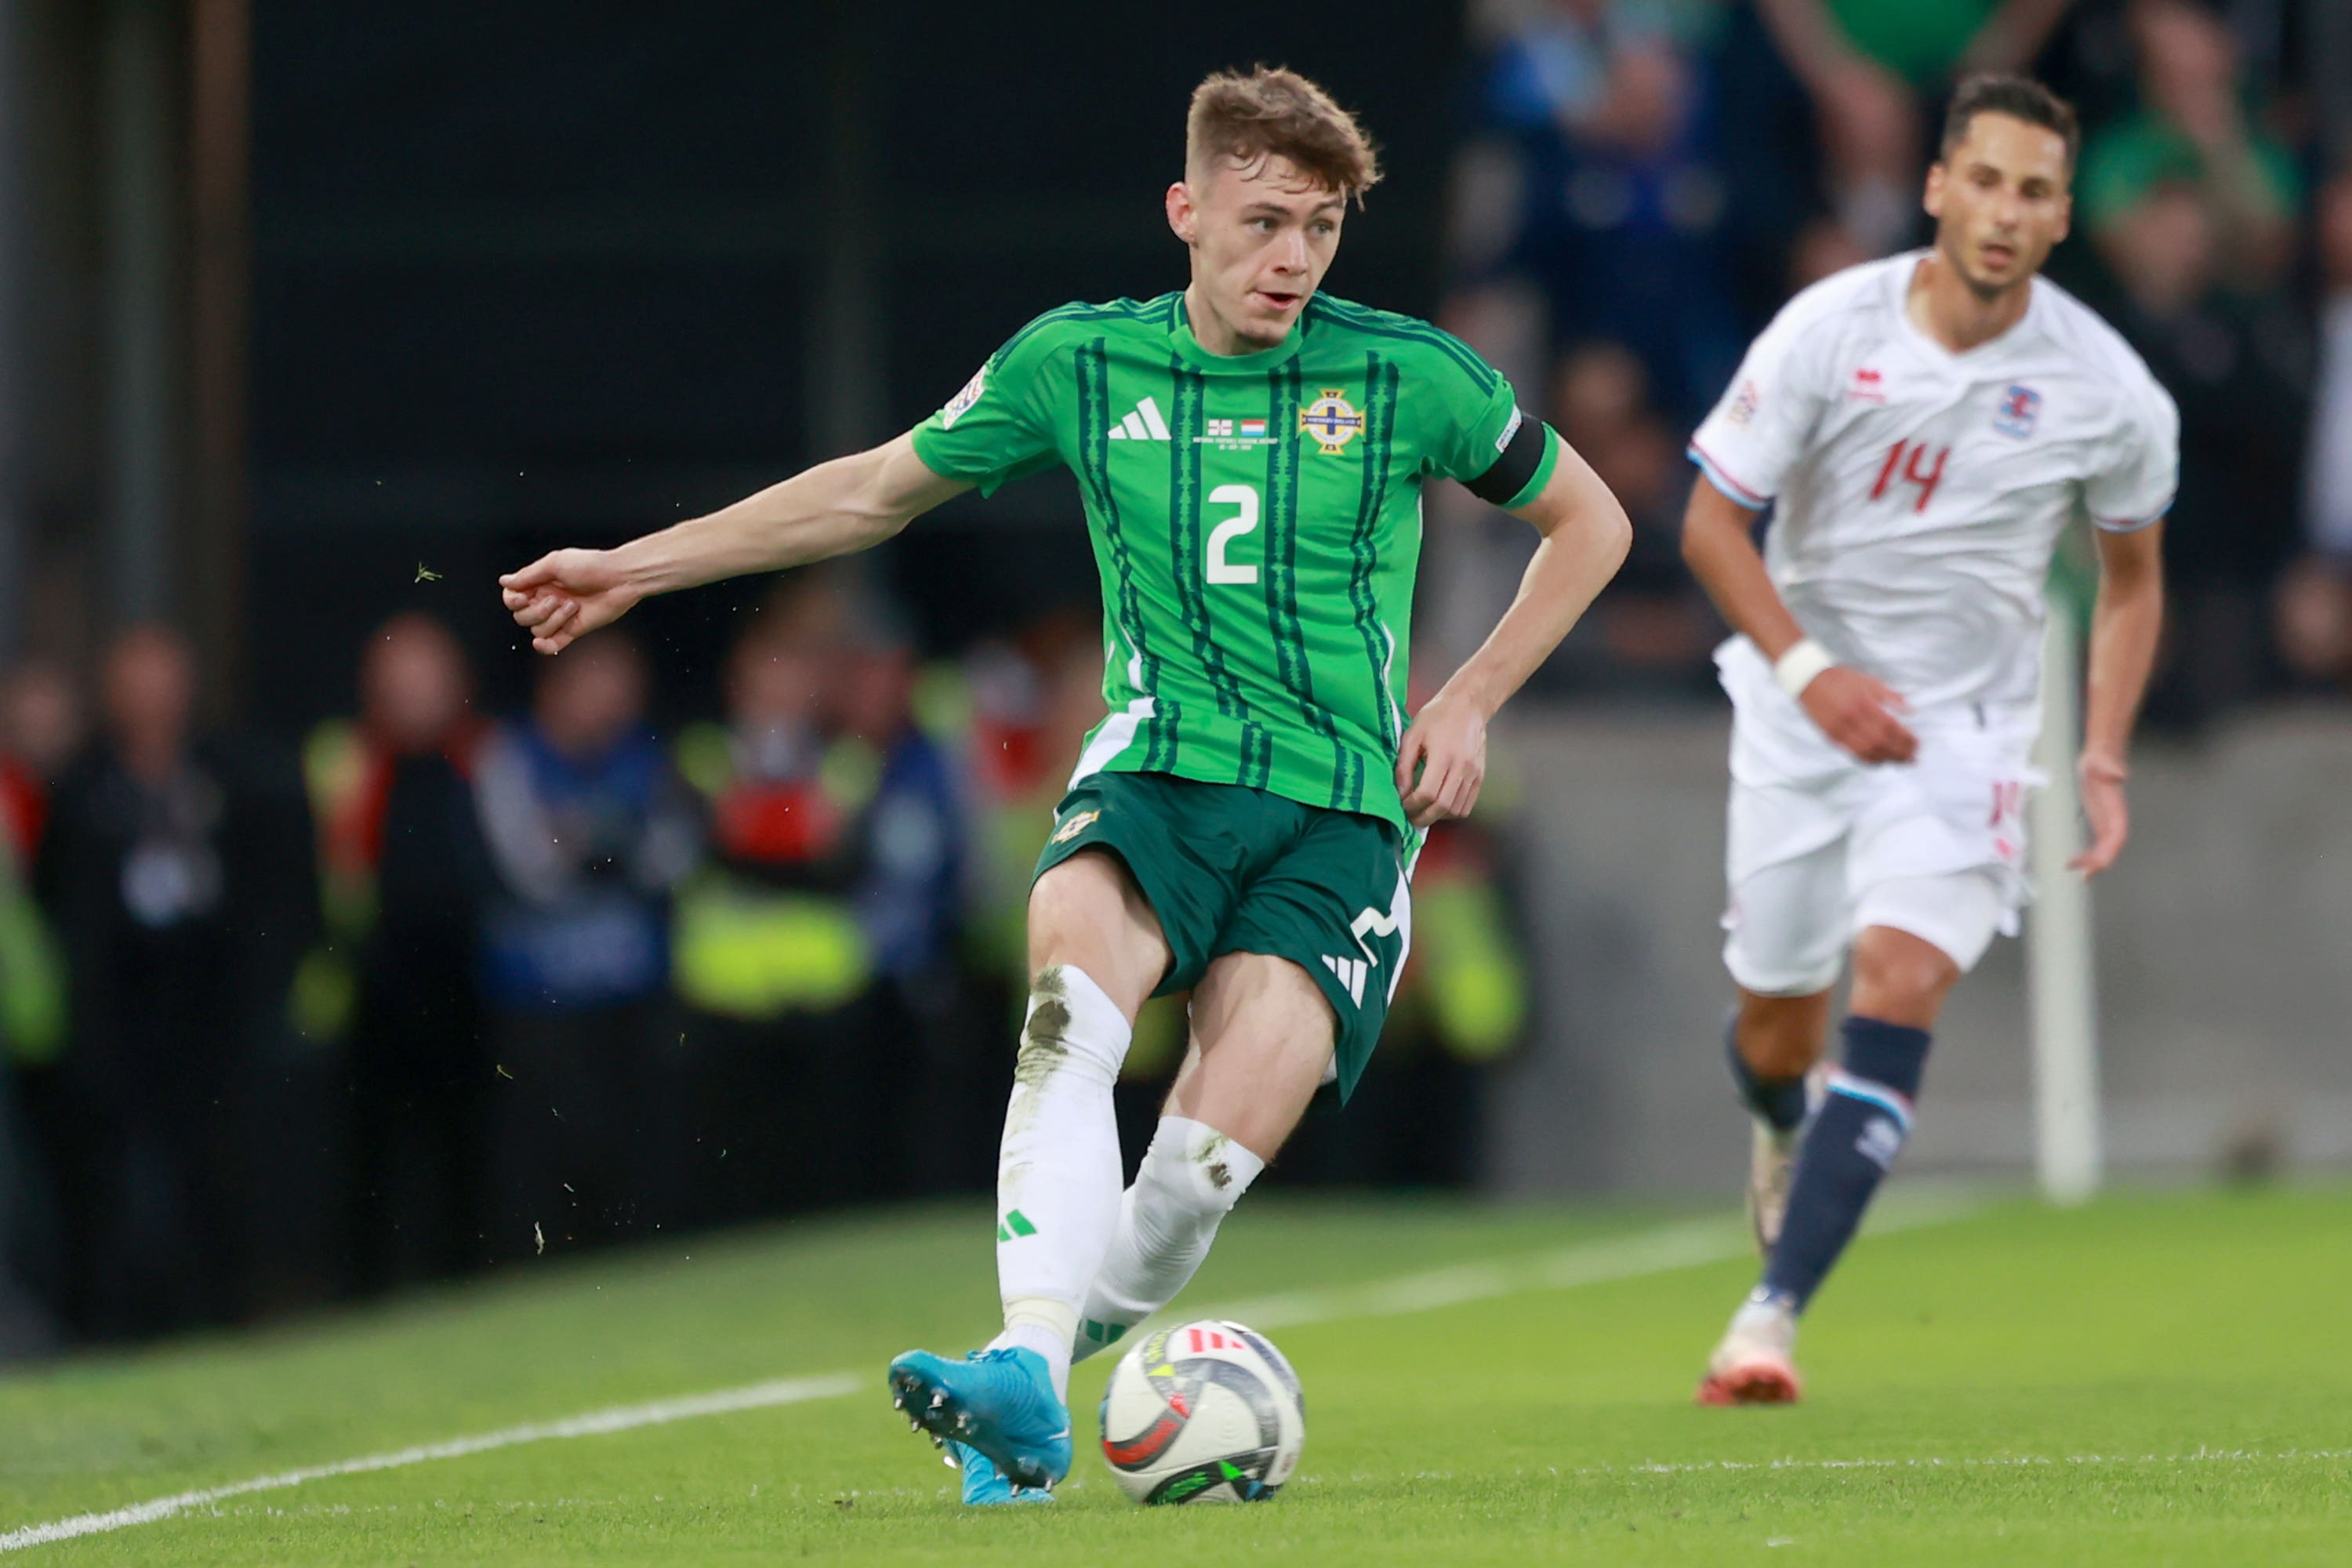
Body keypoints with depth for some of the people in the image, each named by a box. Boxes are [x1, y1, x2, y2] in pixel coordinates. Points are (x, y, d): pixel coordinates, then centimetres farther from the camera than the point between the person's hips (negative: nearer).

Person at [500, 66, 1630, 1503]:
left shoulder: (1408, 376, 1)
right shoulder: (1081, 364, 6)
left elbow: (1589, 524, 16)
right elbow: (877, 491, 21)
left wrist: (1471, 700, 6)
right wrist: (637, 567, 21)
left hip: (1342, 810, -1)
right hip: (1156, 777, 1)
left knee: (1214, 1153, -25)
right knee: (1072, 995, -33)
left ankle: (1081, 1342, -3)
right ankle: (1029, 1372, -41)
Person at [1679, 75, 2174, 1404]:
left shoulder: (2109, 394, -9)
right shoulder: (1829, 331, -12)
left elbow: (2132, 578, 8)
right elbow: (1712, 520, -5)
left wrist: (2105, 756, -2)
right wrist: (1808, 668, -19)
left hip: (1967, 729, -1)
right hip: (1806, 703, 1)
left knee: (1901, 986, -22)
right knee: (1777, 1023, 9)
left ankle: (1774, 1314, -26)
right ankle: (1784, 1133, 50)